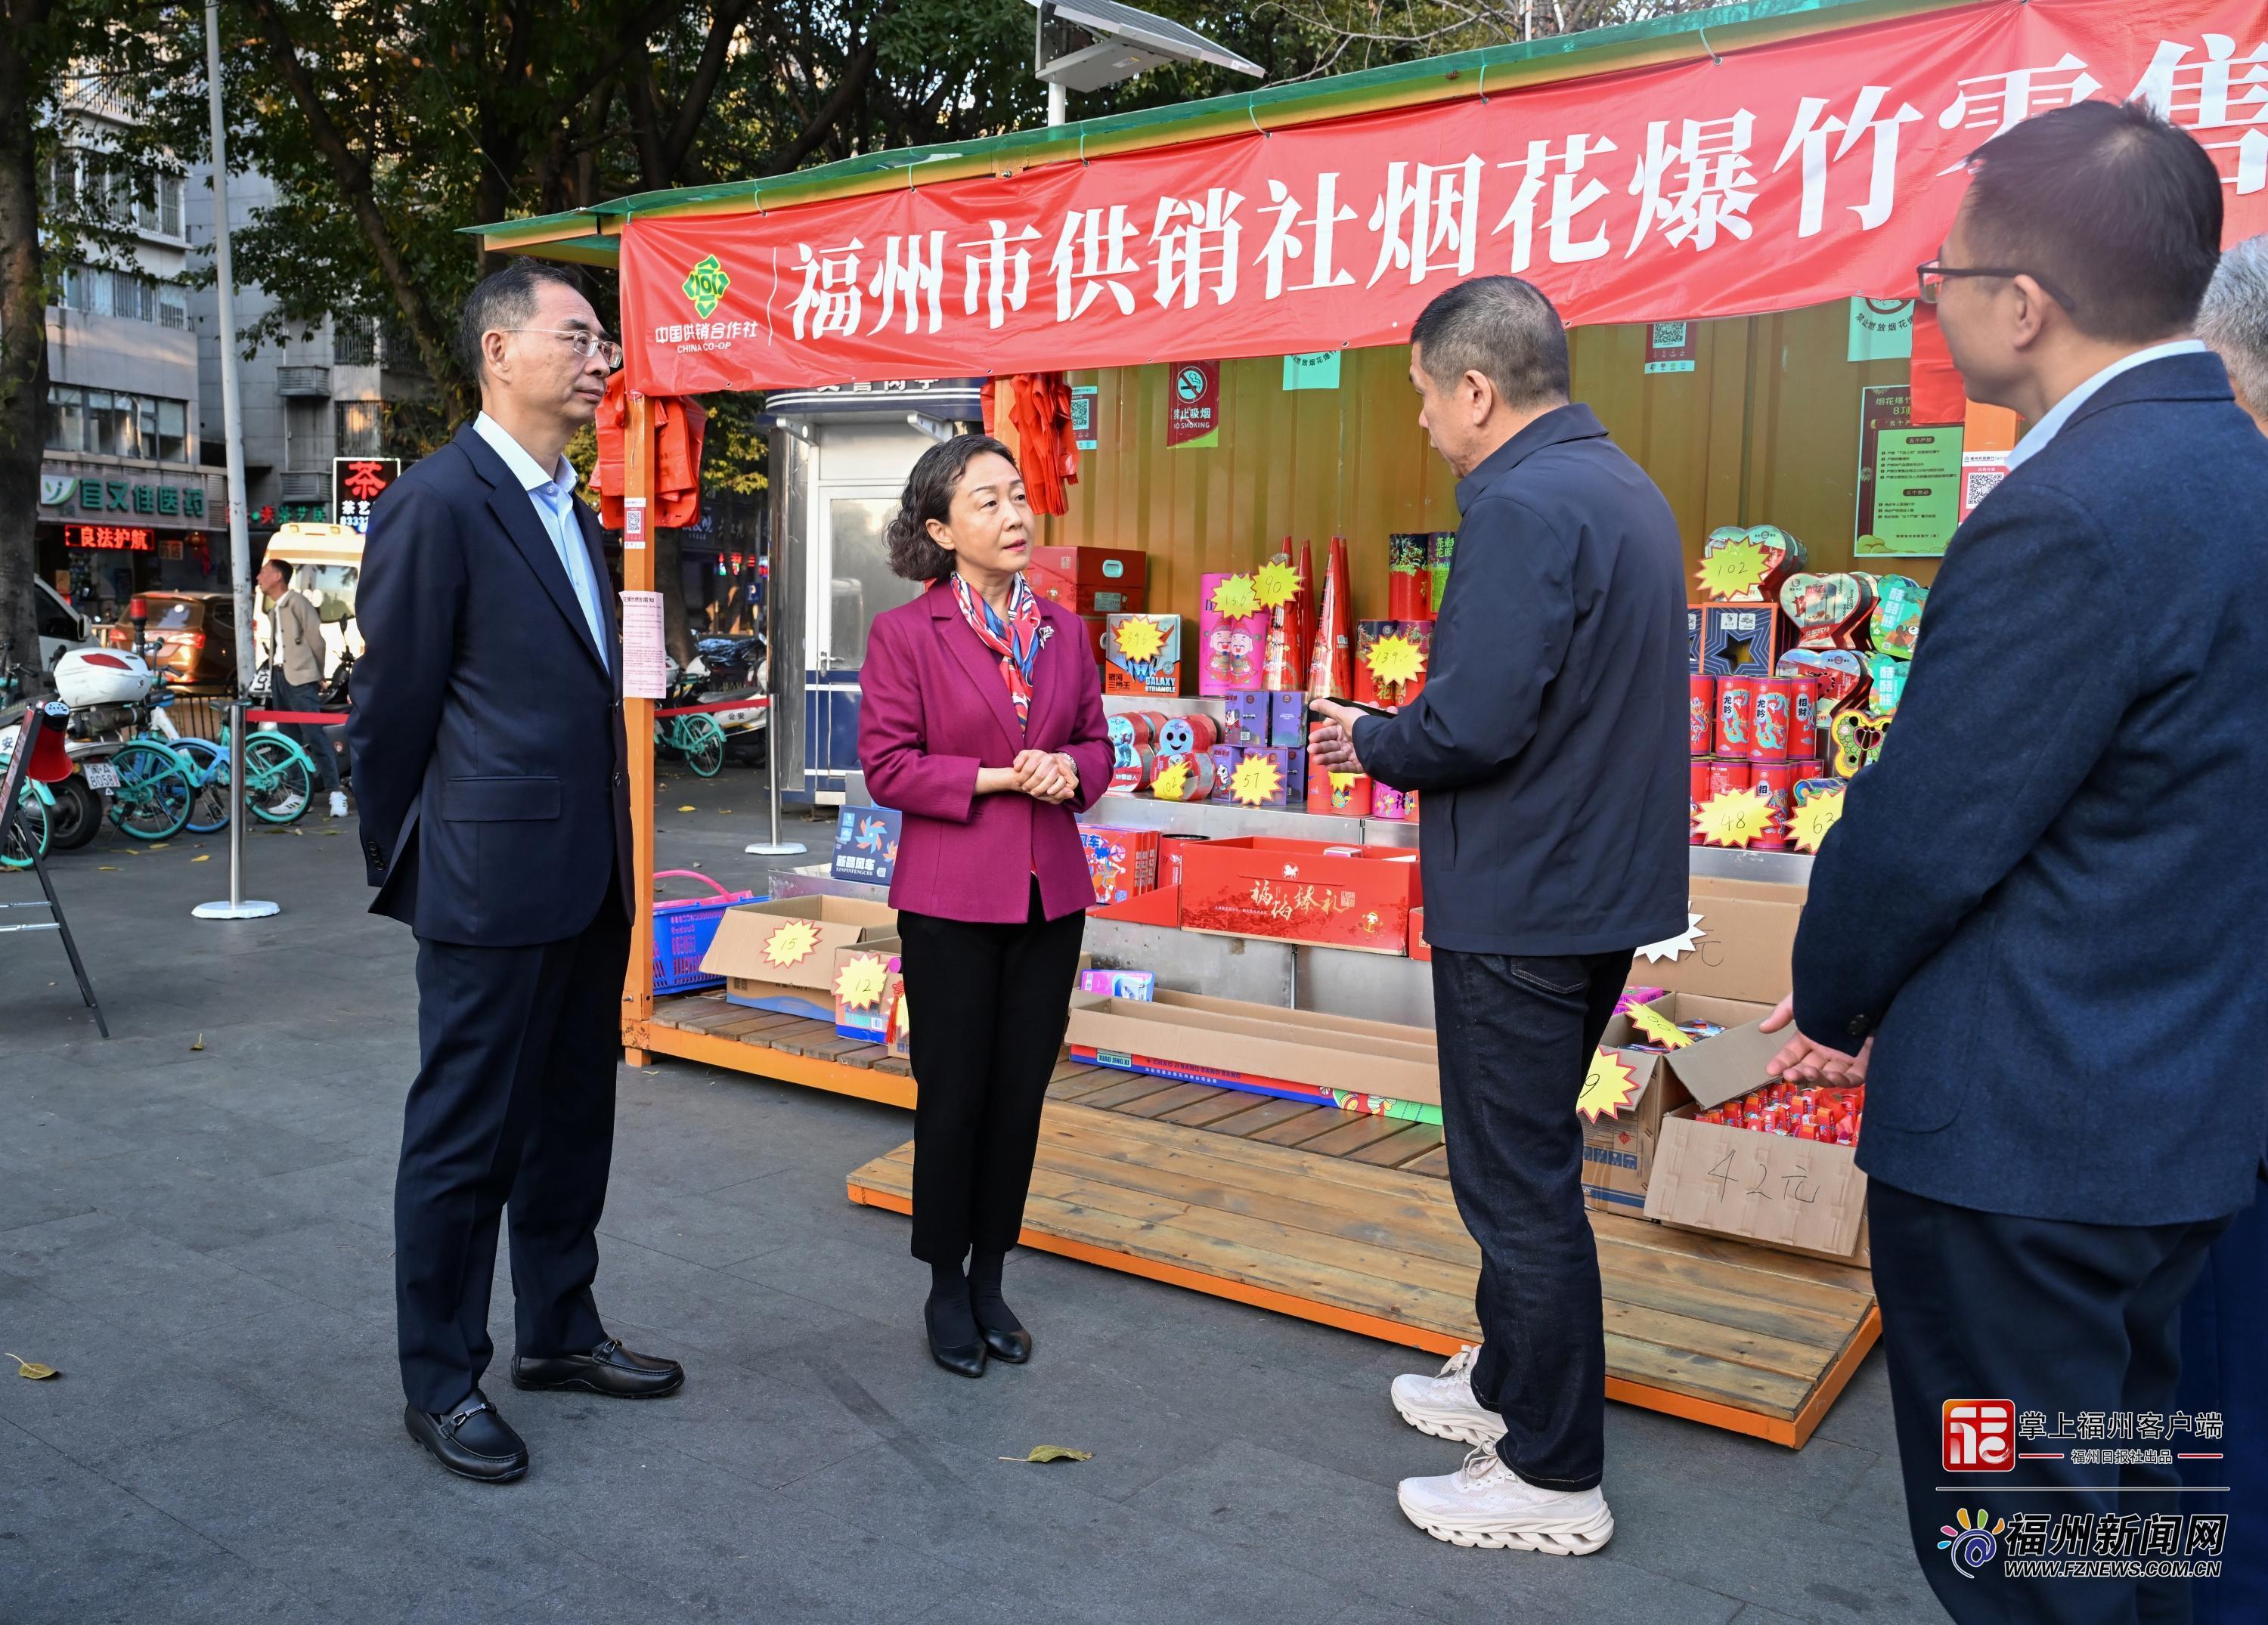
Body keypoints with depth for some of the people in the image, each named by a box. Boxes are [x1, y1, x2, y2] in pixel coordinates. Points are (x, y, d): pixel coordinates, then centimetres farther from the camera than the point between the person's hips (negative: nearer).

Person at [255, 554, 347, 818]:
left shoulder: (297, 602, -5)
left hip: (300, 678, -9)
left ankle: (336, 793, -19)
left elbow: (316, 639, -7)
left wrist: (318, 675, -3)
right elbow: (276, 646, 18)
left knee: (314, 736, -16)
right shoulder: (273, 611, 21)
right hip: (279, 676, 9)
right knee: (290, 738, 10)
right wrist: (272, 676, 10)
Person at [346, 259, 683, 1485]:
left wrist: (607, 854, 15)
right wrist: (401, 870, -1)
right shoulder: (438, 503, -12)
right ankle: (439, 1382, 20)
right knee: (465, 1134, 5)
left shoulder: (567, 511, 15)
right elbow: (392, 706, -9)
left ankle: (557, 1331, 34)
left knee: (571, 1119, 18)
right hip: (493, 883, -8)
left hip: (588, 880, 9)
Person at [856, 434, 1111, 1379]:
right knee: (953, 1099, 6)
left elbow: (1096, 742, 14)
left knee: (1020, 1097, 11)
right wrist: (996, 778, -17)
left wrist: (1070, 770, -9)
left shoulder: (1063, 630, 7)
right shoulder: (905, 633, -6)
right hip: (951, 900, -4)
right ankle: (946, 1290, 24)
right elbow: (886, 766, -9)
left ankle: (990, 1281, 28)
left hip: (1050, 897, 4)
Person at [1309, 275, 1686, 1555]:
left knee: (1519, 1185, 3)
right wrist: (1403, 733, 11)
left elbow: (1474, 726, -26)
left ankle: (1552, 1477, 17)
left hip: (1523, 904, -10)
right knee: (1529, 1163, 23)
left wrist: (1371, 744, -6)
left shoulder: (1525, 508, -20)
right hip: (1603, 881, 10)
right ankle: (1510, 1385, 40)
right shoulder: (1623, 486, 11)